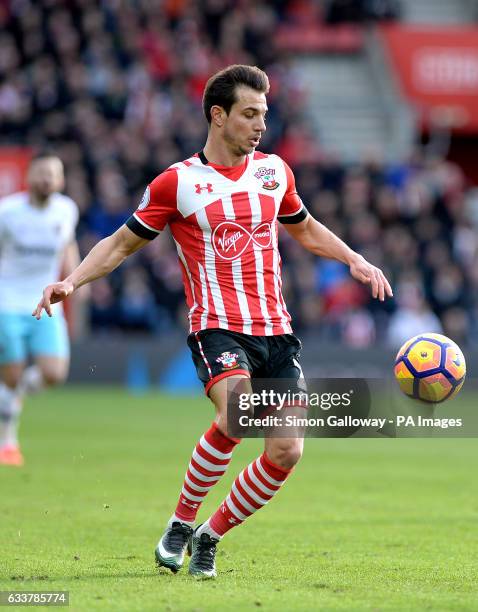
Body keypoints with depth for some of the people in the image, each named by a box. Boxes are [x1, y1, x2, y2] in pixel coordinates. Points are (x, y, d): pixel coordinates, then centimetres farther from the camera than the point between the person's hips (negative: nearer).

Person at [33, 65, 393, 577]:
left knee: (286, 453, -6)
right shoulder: (177, 182, -2)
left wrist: (354, 260, 17)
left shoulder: (274, 171, 12)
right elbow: (121, 244, 7)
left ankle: (210, 536, 14)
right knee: (236, 416, -31)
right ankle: (180, 524, -9)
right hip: (216, 327, -5)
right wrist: (71, 281, -8)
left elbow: (304, 228, 31)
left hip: (276, 331, 5)